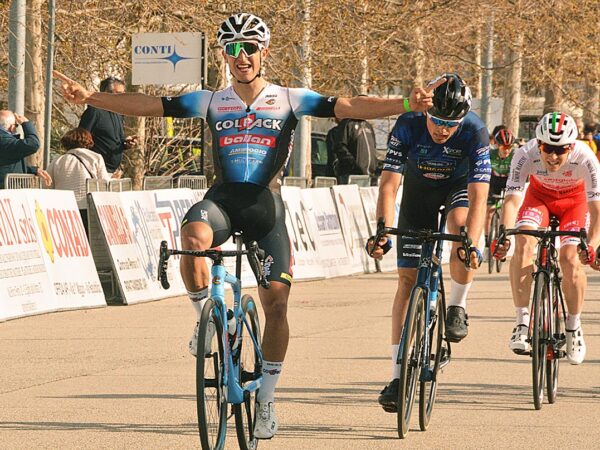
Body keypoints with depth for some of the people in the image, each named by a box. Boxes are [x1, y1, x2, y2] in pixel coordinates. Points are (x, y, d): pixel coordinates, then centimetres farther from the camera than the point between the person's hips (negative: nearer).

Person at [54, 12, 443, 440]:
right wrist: (90, 97, -6)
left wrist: (406, 105, -19)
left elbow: (349, 107, -6)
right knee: (193, 236, -35)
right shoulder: (211, 102, 7)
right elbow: (147, 105, 4)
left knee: (276, 301, -6)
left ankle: (266, 400, 7)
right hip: (222, 198, 0)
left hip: (266, 203, 0)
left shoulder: (289, 100, 4)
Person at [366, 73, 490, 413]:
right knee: (408, 277, -5)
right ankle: (398, 376, -3)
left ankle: (457, 306, -8)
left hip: (459, 187, -1)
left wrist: (470, 243, -52)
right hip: (419, 190, 1)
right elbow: (389, 184, -32)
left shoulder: (475, 133, -33)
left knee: (461, 228, -35)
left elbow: (478, 197, -38)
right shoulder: (408, 125, -31)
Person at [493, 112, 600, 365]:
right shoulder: (526, 155, -34)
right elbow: (512, 200, -38)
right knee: (523, 243, -25)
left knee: (570, 258, -19)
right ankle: (522, 322, -20)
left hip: (574, 199, -1)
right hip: (539, 195, 1)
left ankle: (574, 327, 2)